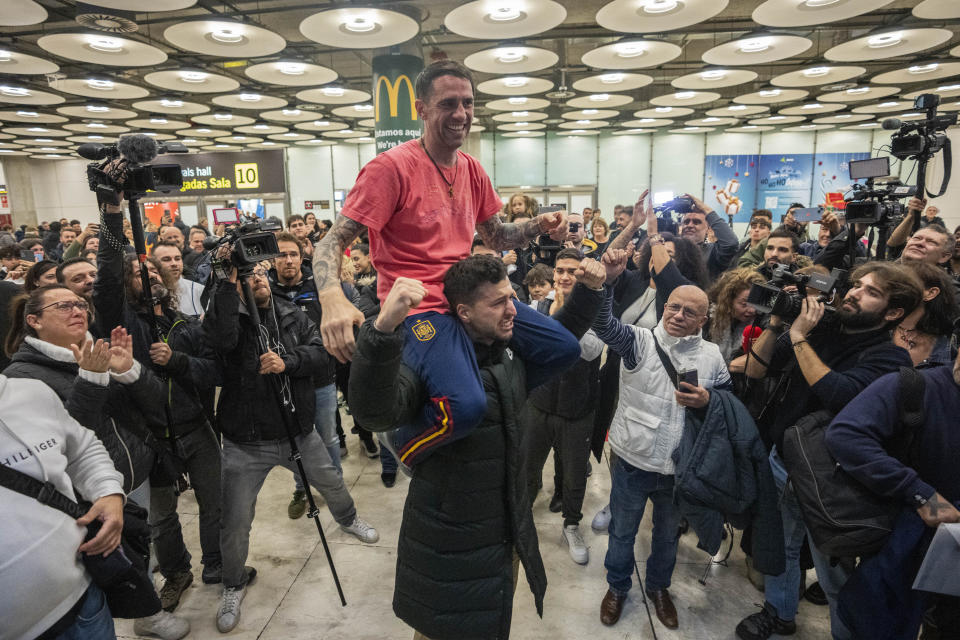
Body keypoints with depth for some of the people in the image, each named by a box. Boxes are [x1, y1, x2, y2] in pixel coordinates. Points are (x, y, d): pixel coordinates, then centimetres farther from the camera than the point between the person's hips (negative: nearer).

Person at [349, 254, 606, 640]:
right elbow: (375, 411, -41)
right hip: (448, 548, -6)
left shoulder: (512, 355, -1)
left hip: (510, 535, 6)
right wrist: (384, 327, -56)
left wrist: (587, 290, 3)